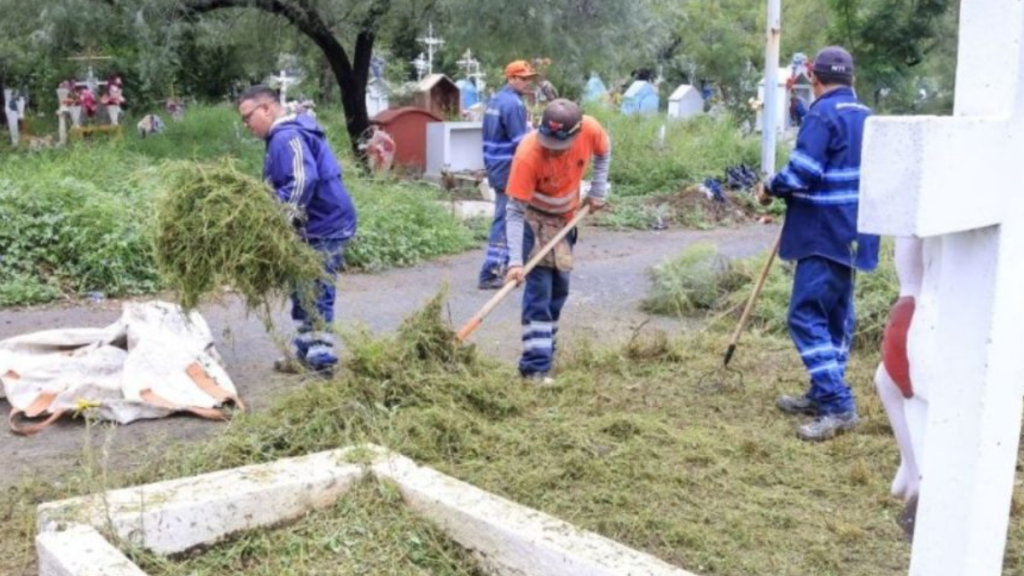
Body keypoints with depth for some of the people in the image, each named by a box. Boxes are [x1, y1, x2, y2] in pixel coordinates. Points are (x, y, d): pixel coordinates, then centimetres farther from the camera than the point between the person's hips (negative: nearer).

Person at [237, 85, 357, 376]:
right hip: (315, 228, 11)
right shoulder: (285, 135, 18)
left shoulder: (287, 137, -16)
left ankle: (322, 365, -4)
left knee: (315, 298, -8)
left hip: (324, 228, -11)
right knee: (304, 294, 17)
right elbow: (281, 187, 22)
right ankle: (304, 353, 27)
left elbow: (303, 182, -29)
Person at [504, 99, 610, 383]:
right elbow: (515, 211, -31)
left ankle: (544, 347, 31)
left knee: (559, 287, 14)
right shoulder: (528, 154, -36)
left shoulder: (590, 130, -26)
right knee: (539, 288, -13)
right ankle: (536, 366, -12)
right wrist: (515, 261, -37)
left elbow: (603, 153, 1)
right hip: (535, 218, -5)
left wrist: (598, 191, -6)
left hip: (566, 217, 5)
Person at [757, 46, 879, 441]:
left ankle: (838, 406, -13)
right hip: (852, 231, 10)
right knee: (835, 315, 15)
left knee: (806, 316, -9)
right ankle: (823, 394, 25)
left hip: (825, 231, -10)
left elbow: (803, 171, -23)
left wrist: (771, 189, -4)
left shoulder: (822, 114, -14)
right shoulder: (865, 116, 14)